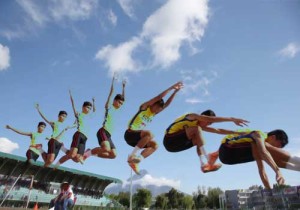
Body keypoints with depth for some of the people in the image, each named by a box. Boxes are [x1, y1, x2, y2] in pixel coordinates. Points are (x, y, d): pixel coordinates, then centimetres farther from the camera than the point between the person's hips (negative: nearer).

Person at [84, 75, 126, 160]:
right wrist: (113, 80, 0)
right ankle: (89, 152, -9)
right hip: (103, 132, -8)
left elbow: (123, 98, 32)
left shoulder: (115, 109, 24)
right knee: (106, 149, -32)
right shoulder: (108, 106, 5)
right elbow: (111, 92, -1)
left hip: (108, 135, 8)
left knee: (113, 155, 0)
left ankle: (93, 153, 9)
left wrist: (123, 87, 34)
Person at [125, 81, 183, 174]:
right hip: (130, 134, -8)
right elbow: (158, 98, -15)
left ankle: (134, 162, -12)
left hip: (137, 137, 8)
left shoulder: (153, 114, 13)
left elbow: (167, 104, 7)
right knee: (149, 134, -30)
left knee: (154, 145, -3)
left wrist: (175, 92, 2)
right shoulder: (144, 107, -6)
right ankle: (132, 156, -25)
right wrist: (171, 88, -13)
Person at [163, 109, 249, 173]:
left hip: (174, 143, 9)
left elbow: (218, 130, 15)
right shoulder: (193, 116, -8)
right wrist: (232, 119, -22)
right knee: (197, 129, -22)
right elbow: (212, 119, -23)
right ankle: (204, 163, -28)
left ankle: (207, 163, -5)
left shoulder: (201, 126, 16)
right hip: (170, 140, -9)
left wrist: (237, 132, 11)